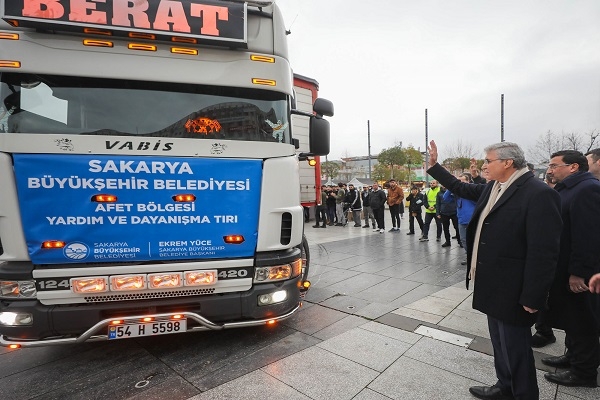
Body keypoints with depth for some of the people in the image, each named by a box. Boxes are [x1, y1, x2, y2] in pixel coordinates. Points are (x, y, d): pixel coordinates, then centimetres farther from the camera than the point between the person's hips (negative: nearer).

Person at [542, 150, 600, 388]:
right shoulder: (567, 189, 12)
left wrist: (579, 271, -24)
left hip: (576, 273, -9)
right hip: (565, 269, 9)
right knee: (572, 318, 21)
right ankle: (574, 357, 36)